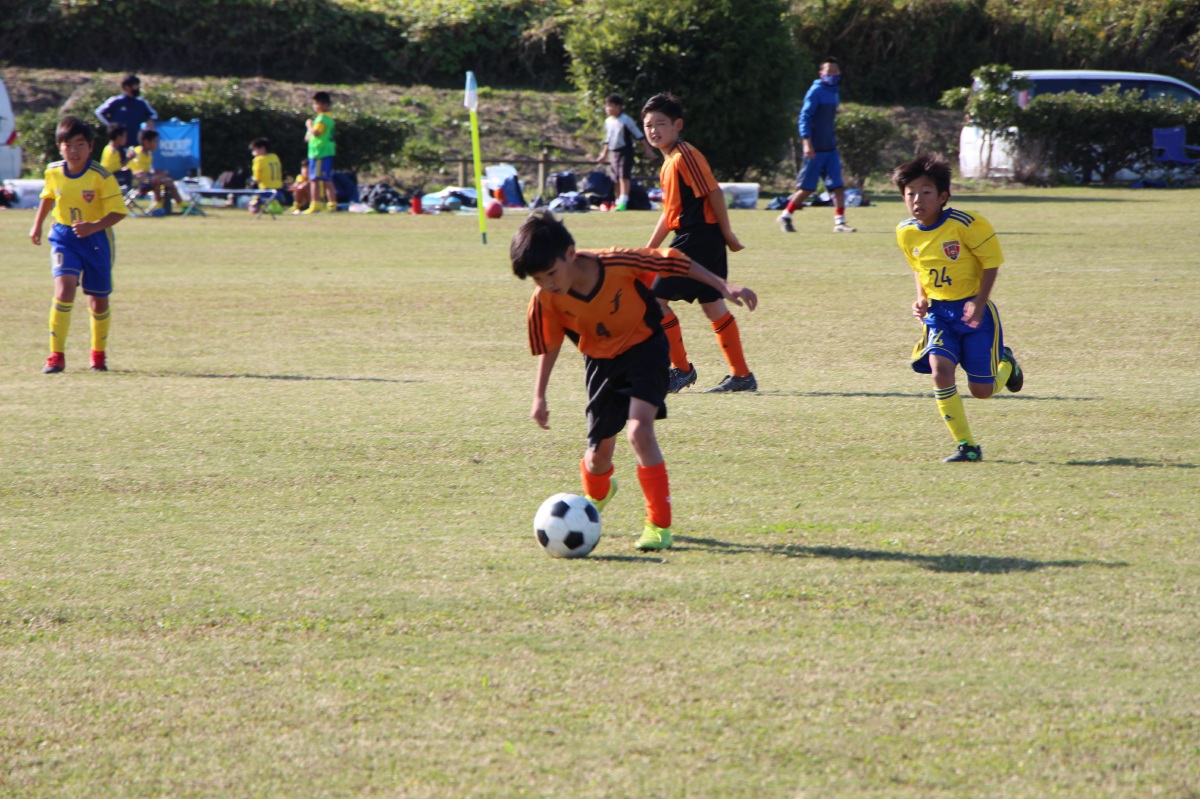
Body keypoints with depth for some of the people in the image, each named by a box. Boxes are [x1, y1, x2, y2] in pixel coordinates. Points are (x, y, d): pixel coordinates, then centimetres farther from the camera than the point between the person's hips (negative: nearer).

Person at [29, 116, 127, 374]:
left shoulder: (102, 177, -18)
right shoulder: (53, 173, -5)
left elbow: (118, 212, -18)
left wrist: (93, 226, -32)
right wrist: (37, 225, 18)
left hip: (96, 239, -1)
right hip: (64, 238, 1)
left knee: (98, 301, 9)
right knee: (64, 289, -20)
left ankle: (99, 353, 34)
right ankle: (56, 355, -16)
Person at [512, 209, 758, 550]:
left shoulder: (618, 263, -31)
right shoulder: (545, 301, -21)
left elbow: (673, 261, -17)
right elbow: (549, 346, -1)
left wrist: (723, 287, -16)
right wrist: (540, 396, 3)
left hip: (644, 347, -3)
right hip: (601, 361, 3)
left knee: (639, 429, -25)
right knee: (600, 449, 8)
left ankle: (659, 524, -15)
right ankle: (596, 494, 47)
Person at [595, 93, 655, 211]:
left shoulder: (625, 120, -10)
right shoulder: (608, 121, 11)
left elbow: (639, 135, -7)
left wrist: (648, 150, -8)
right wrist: (604, 154, 26)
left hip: (625, 151, -7)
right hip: (613, 152, 7)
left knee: (624, 176, -15)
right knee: (616, 179, 9)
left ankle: (623, 203, -20)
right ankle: (618, 202, 17)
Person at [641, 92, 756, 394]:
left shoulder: (685, 156, -13)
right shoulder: (668, 163, 17)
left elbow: (714, 193, -16)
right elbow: (670, 211, 23)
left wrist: (727, 234, -14)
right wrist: (649, 250, 23)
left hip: (697, 239, -10)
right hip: (695, 240, 10)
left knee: (656, 298, -8)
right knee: (712, 305, 11)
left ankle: (681, 369, -1)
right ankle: (742, 375, 14)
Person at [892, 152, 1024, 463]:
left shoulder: (965, 224, -19)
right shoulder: (906, 232, -2)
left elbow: (991, 262, -10)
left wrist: (979, 303, -20)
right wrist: (921, 299, -1)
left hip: (973, 311, -4)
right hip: (938, 312, 4)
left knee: (981, 390, -2)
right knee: (940, 369, -22)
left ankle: (1005, 364, 37)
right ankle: (967, 446, -12)